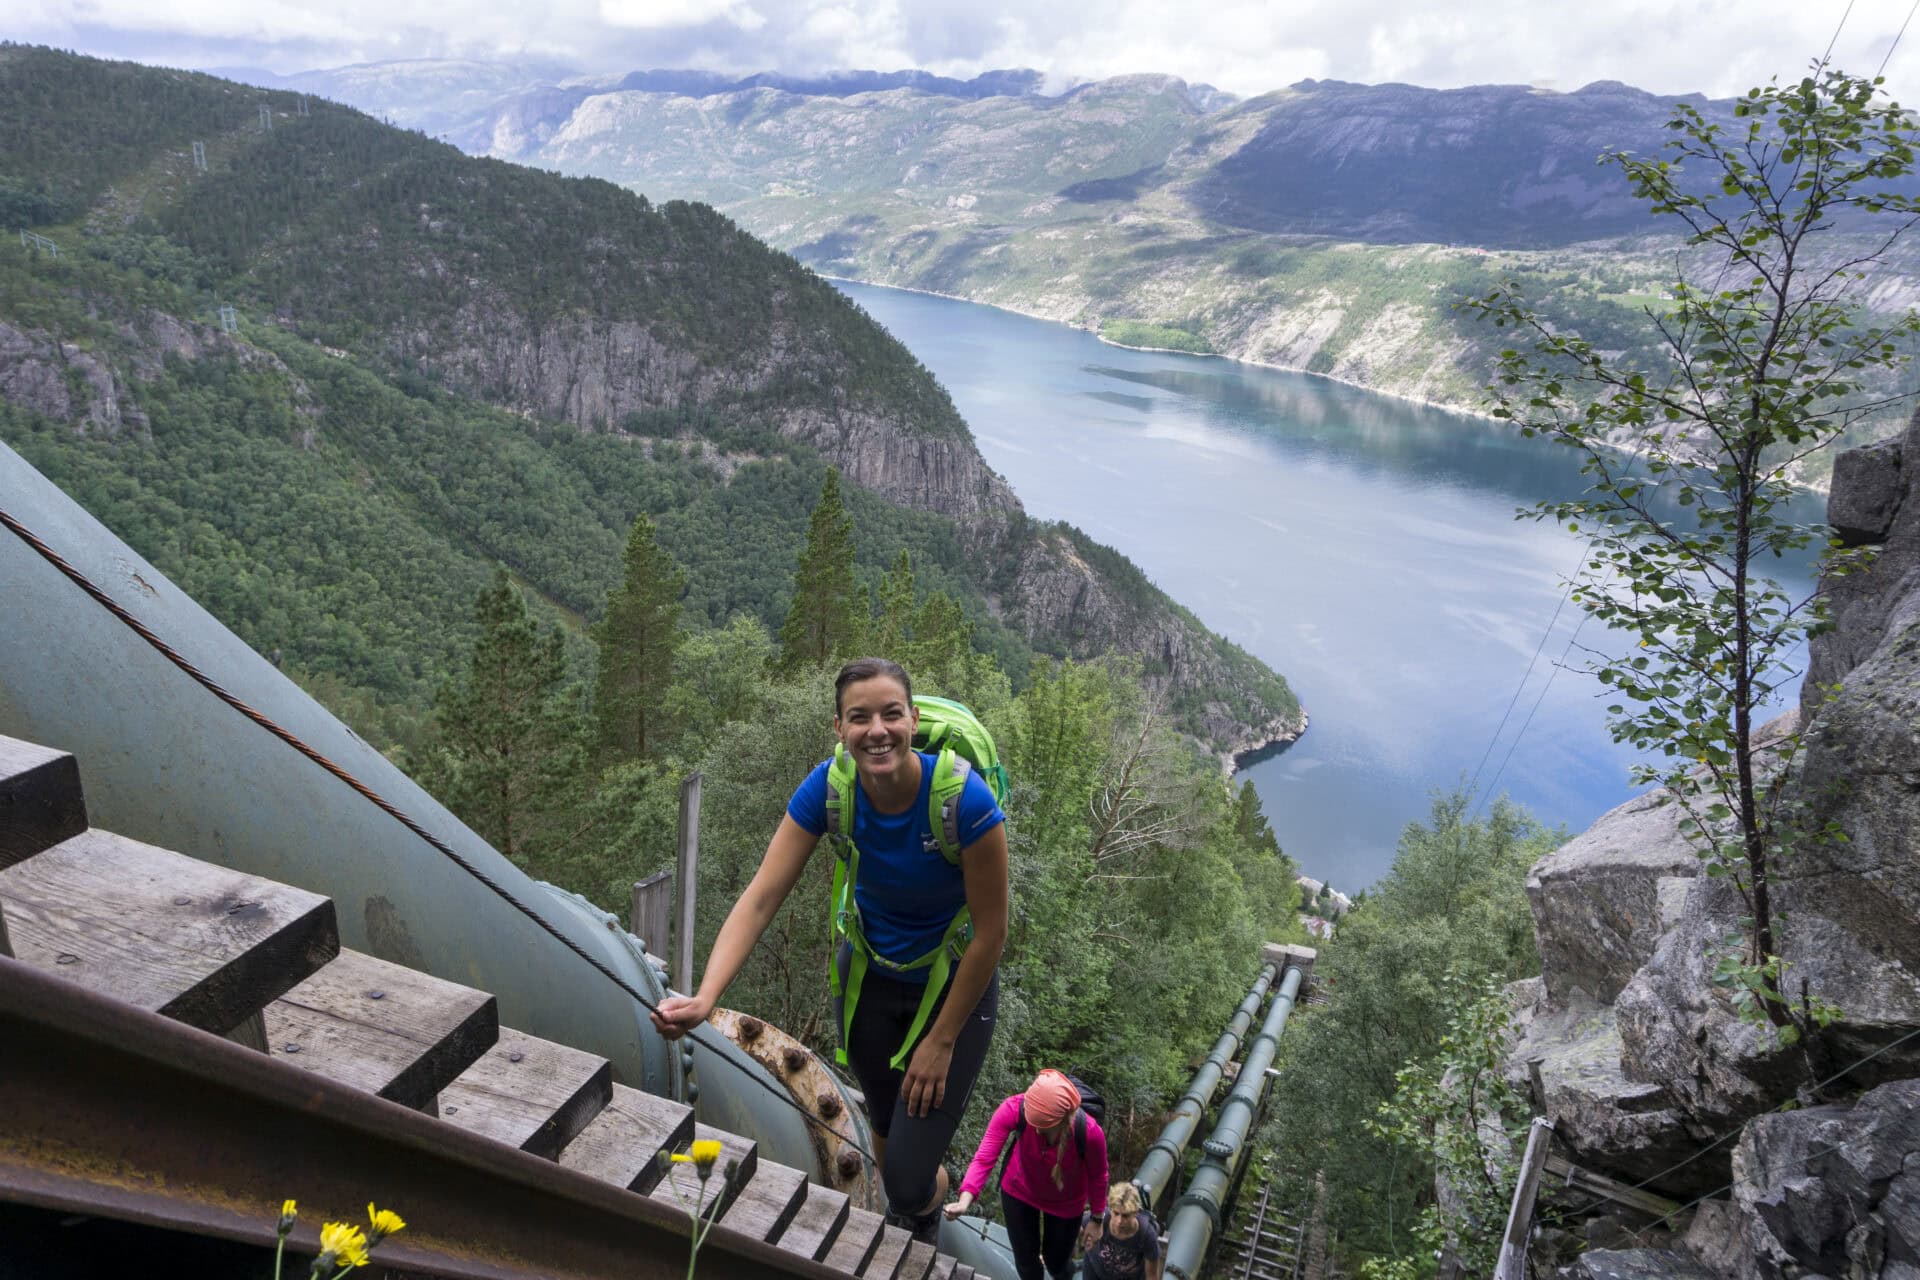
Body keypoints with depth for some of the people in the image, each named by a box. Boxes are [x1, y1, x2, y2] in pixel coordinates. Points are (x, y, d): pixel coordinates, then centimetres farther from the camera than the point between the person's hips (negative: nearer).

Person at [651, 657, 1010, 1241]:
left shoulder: (965, 800, -32)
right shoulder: (828, 789, -22)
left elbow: (991, 932, -22)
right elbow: (760, 898, -24)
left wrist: (942, 1041, -14)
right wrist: (704, 998, -38)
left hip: (953, 986, -3)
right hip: (868, 975, 4)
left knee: (909, 1182, -2)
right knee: (885, 1122, 25)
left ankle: (934, 1196, 36)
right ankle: (902, 1219, 58)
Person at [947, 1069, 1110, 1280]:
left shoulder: (1089, 1132, -37)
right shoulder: (1013, 1110, -37)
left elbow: (1098, 1176, -17)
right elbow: (984, 1158, -38)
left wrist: (1096, 1218, -2)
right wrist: (965, 1200, -53)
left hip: (1065, 1203, -1)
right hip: (1019, 1192, 1)